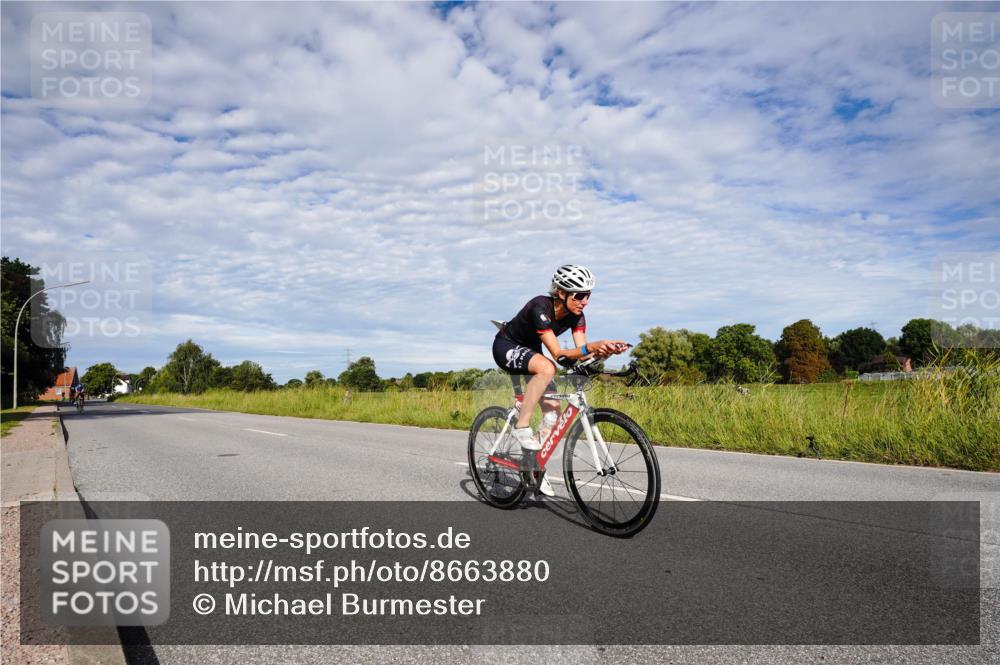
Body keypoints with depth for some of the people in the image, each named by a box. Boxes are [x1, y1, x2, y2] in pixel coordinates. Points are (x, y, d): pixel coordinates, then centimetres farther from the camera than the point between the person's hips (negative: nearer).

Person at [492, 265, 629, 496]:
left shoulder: (576, 315, -13)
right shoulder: (541, 307, -33)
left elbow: (583, 353, -22)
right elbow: (557, 353, -39)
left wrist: (606, 350, -42)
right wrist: (592, 346, -53)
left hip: (529, 351, 7)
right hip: (506, 347, -7)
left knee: (553, 411, -5)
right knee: (547, 368, -37)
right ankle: (522, 426, -25)